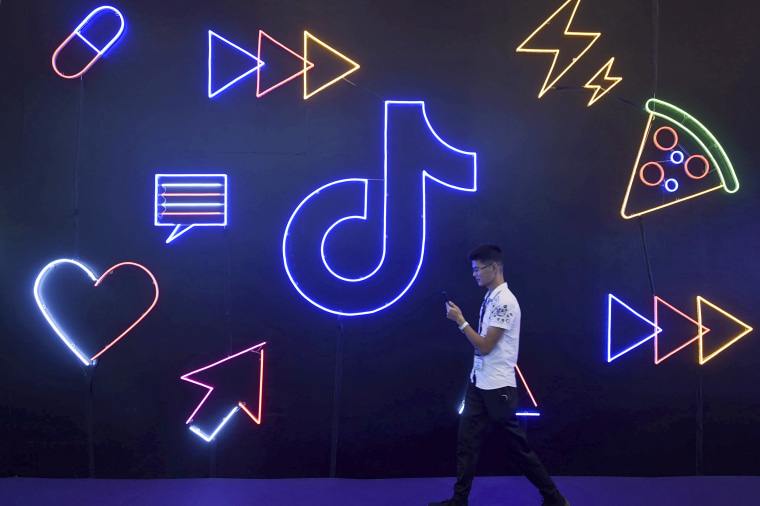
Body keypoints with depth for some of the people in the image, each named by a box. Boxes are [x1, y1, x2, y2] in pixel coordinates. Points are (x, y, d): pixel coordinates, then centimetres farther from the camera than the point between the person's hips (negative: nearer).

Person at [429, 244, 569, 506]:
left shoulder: (504, 301, -18)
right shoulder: (490, 297, 10)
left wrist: (460, 320, -14)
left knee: (517, 447, 2)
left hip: (498, 387, -9)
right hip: (479, 384, 9)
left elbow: (485, 346, -19)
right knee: (467, 442, 7)